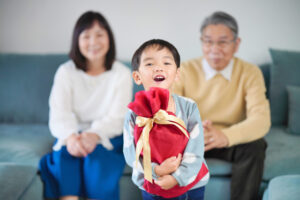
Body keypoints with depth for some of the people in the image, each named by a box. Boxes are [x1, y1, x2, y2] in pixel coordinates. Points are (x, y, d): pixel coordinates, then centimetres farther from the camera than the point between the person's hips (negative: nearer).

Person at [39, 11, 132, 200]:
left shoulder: (122, 73, 3)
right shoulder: (65, 72, 6)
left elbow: (117, 117, -7)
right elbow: (59, 114, -6)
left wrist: (94, 134, -29)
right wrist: (70, 137, -29)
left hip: (107, 137, -1)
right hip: (72, 136, 1)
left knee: (97, 157, -33)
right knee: (65, 156, -31)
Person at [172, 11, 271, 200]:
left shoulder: (250, 73, -9)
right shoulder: (184, 70, -9)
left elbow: (261, 119, -22)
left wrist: (225, 135, -43)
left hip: (232, 142, 0)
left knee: (255, 145, -30)